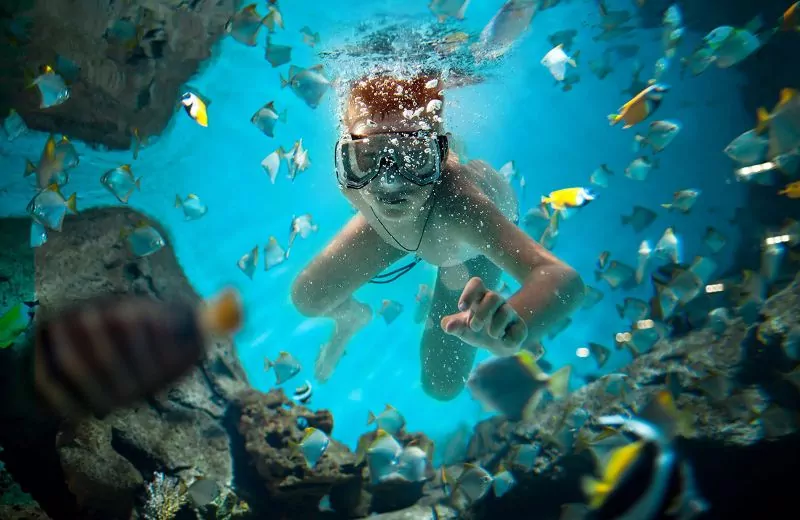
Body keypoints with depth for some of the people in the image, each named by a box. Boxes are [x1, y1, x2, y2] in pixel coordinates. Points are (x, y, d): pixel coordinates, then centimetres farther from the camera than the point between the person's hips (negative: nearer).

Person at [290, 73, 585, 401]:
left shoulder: (457, 204, -53)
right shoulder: (354, 180, -40)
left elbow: (563, 279, -67)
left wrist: (515, 326, -85)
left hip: (470, 244, -2)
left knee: (441, 386, 2)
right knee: (307, 299, 0)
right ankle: (351, 316, 40)